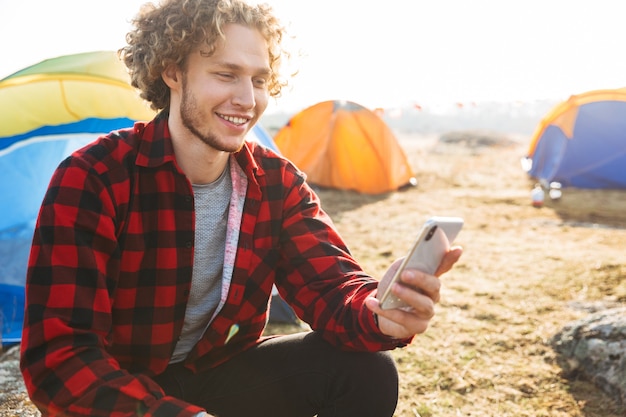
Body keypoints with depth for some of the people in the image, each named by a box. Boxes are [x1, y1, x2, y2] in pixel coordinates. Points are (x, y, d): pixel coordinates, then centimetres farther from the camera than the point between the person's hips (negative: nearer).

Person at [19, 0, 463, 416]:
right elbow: (58, 359, -26)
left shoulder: (277, 181, -7)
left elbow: (328, 285, -14)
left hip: (223, 372, 4)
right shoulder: (91, 178, -22)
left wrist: (377, 313, -39)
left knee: (366, 370, -16)